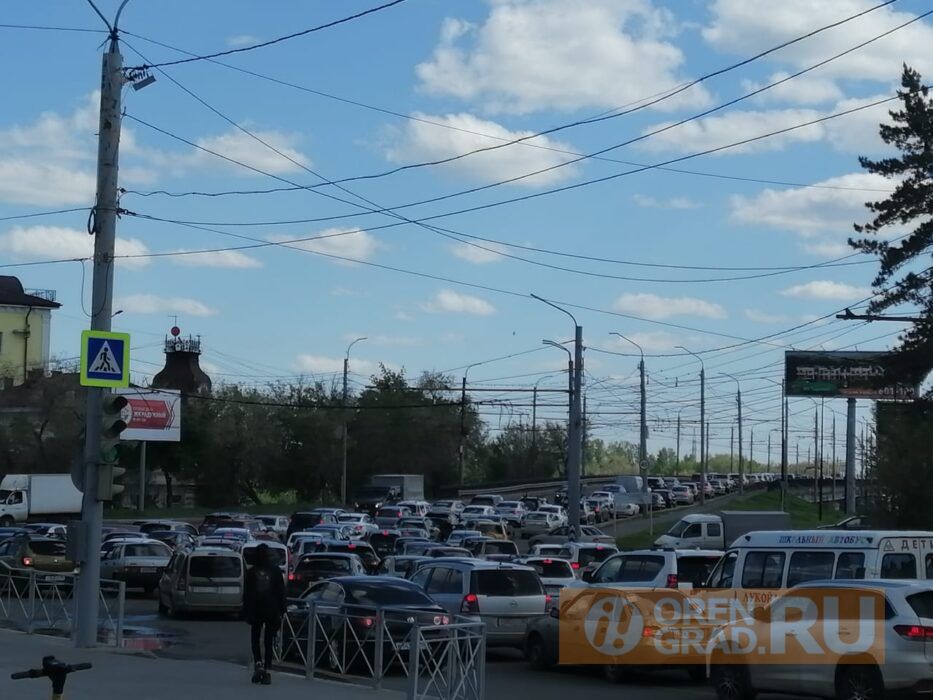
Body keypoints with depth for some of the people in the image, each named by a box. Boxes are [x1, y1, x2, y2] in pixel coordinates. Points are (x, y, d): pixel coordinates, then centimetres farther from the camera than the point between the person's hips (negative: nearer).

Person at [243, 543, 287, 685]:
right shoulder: (275, 571, -2)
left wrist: (246, 612, 5)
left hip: (256, 611, 0)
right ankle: (266, 670, 1)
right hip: (272, 611, 0)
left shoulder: (251, 572, -3)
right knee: (268, 641, 6)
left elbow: (246, 594, -1)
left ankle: (258, 663, -9)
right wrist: (281, 611, 5)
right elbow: (281, 593, 0)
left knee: (255, 638, 13)